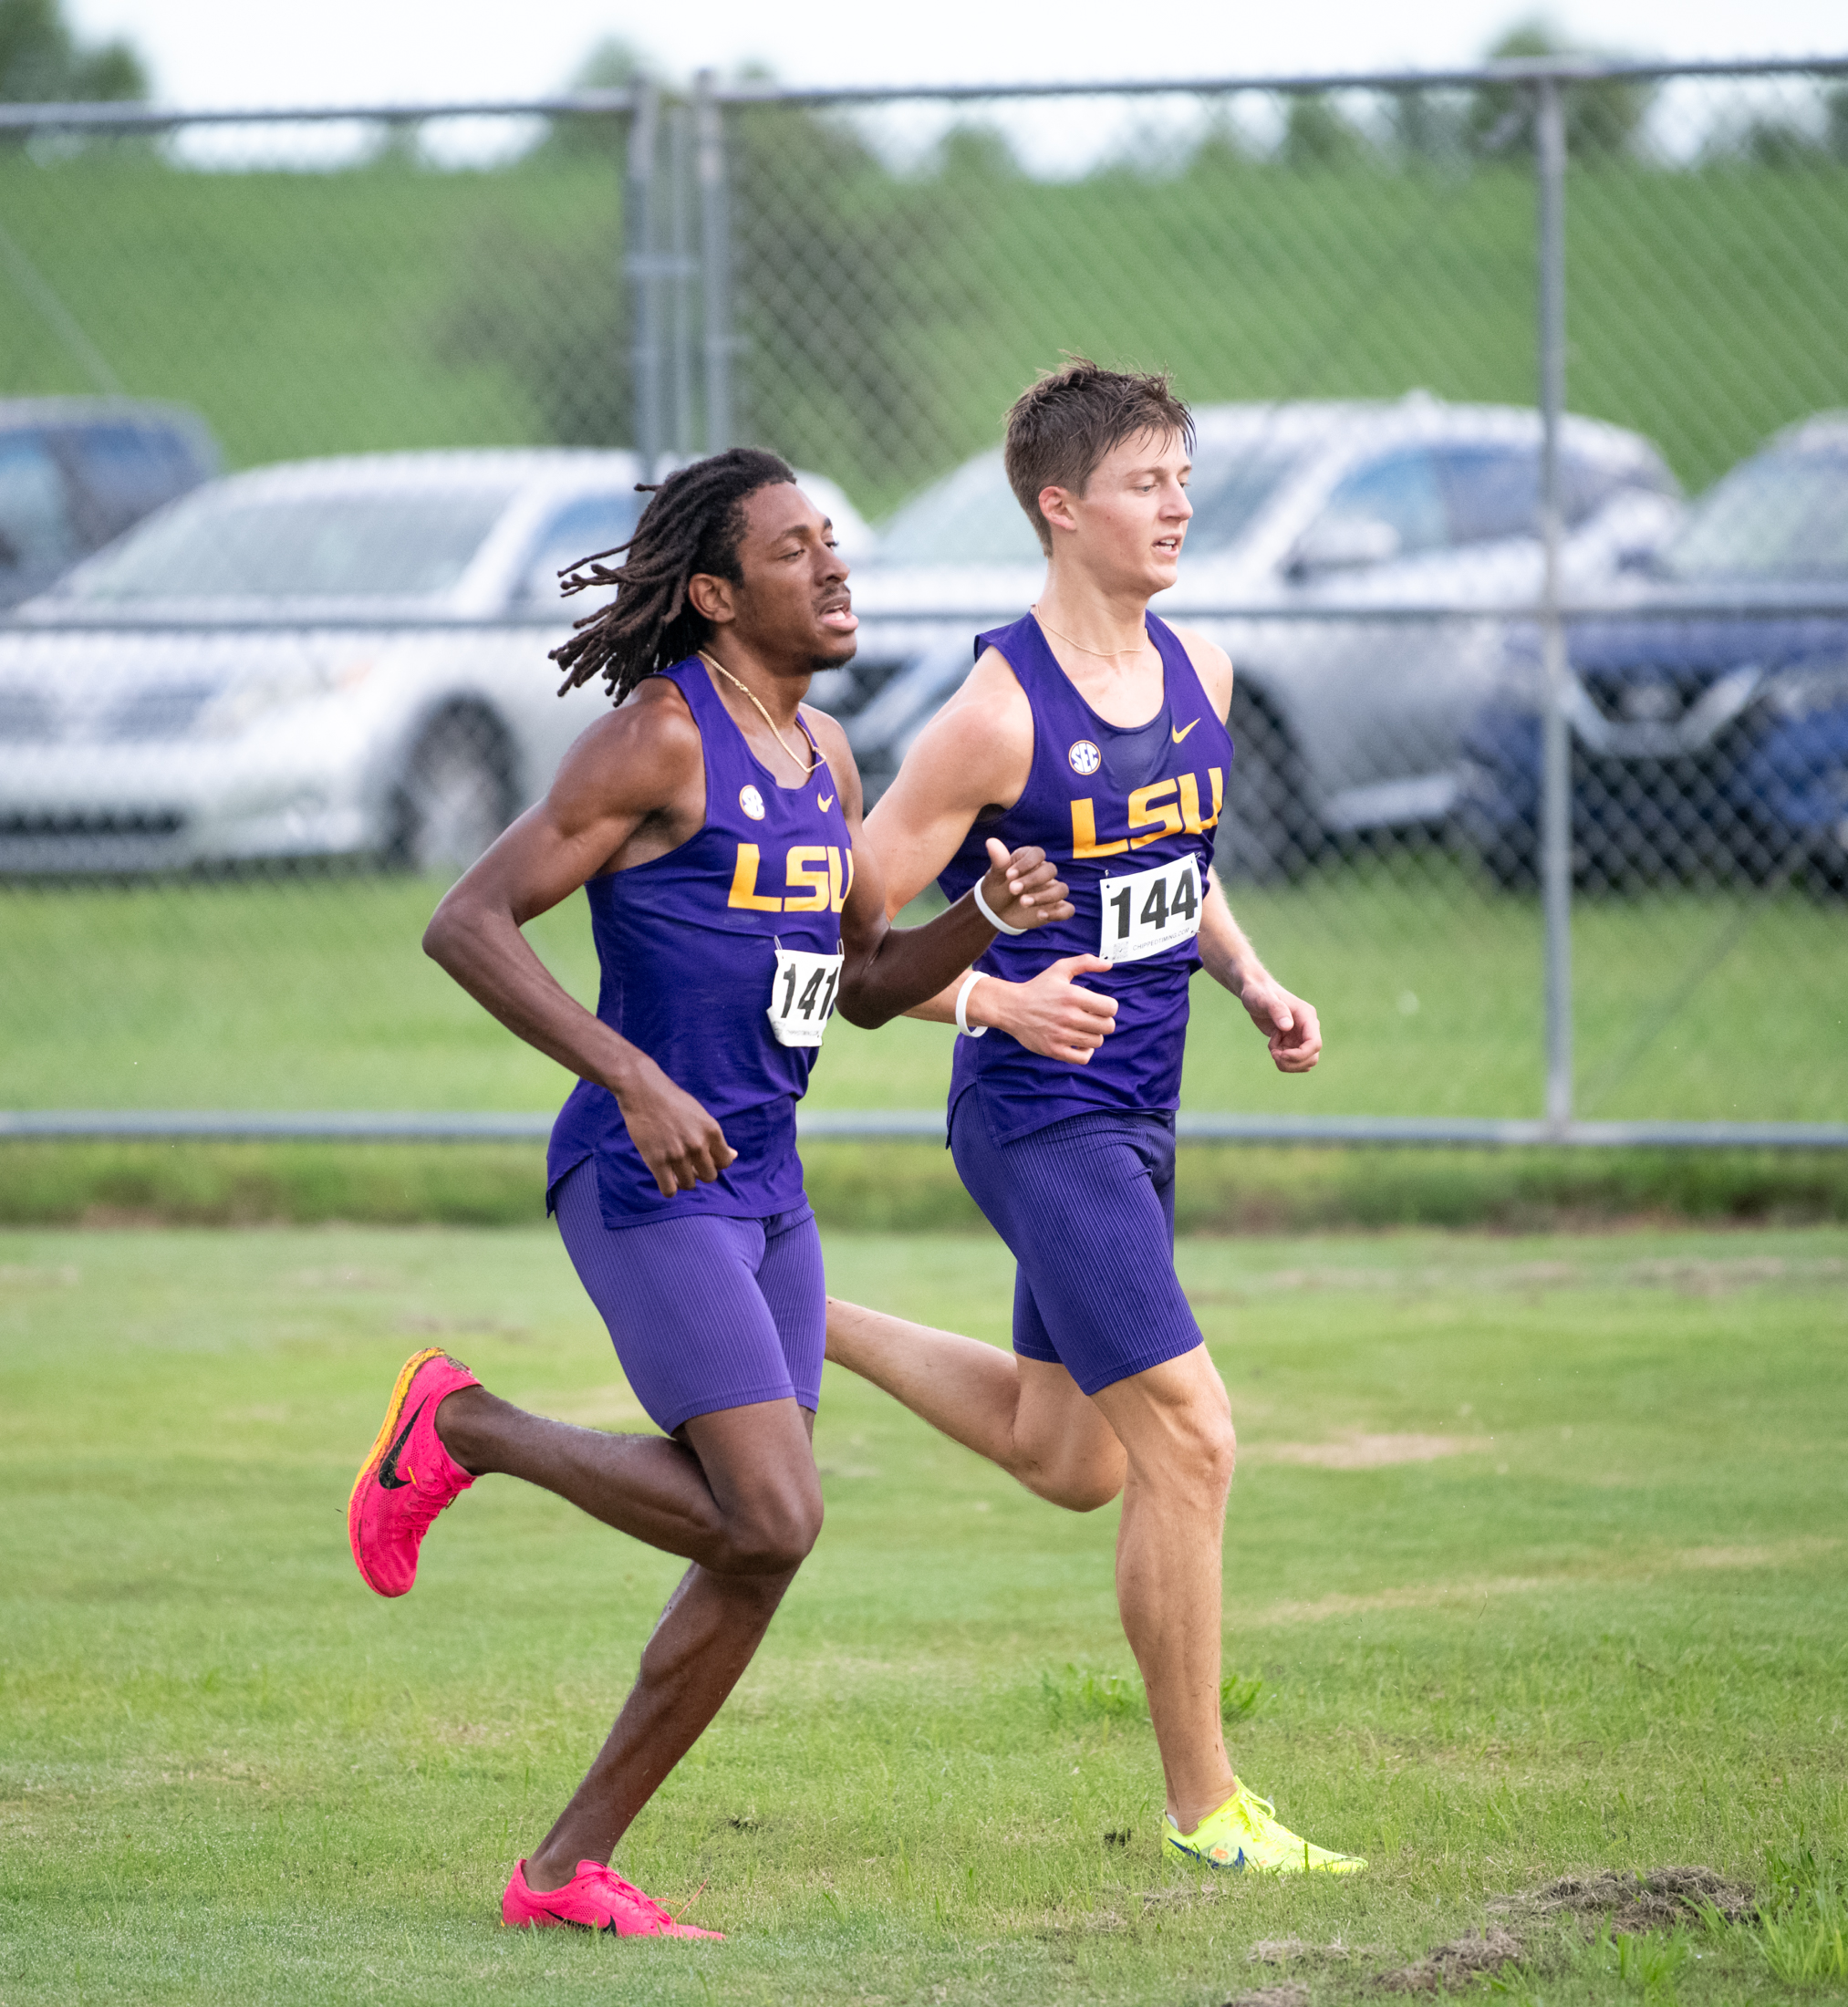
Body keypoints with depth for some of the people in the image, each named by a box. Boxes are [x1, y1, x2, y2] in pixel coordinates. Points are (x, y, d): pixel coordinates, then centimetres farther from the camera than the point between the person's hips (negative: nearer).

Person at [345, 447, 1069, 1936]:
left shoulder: (824, 753, 14)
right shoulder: (660, 740, -11)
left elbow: (866, 984, 22)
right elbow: (466, 923, -15)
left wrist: (989, 920, 2)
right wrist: (635, 1080, -23)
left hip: (764, 1186, 8)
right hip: (648, 1189, -8)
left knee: (754, 1561, 5)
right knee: (770, 1520, -17)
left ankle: (571, 1868, 14)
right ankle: (461, 1427, 3)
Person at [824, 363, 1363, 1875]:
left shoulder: (1200, 676, 6)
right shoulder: (998, 716, -17)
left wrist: (1251, 980, 7)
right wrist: (998, 1003, -27)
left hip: (1137, 1117, 9)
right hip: (1041, 1120, -9)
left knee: (1070, 1460, 20)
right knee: (1190, 1441, -12)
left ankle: (806, 1324, 38)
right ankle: (1203, 1800, -1)